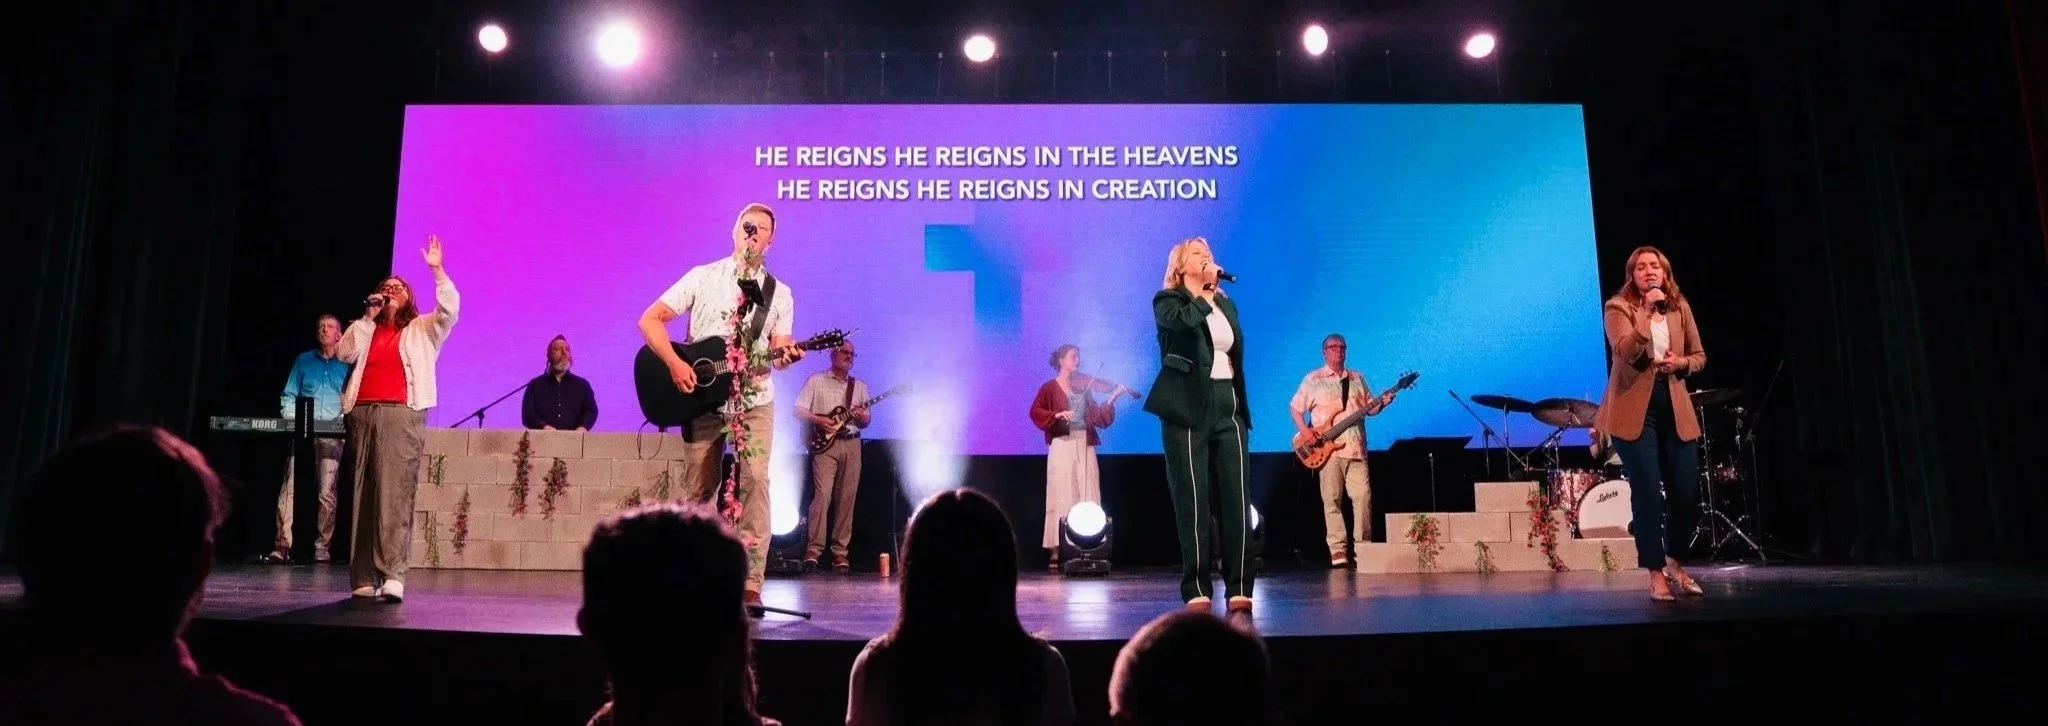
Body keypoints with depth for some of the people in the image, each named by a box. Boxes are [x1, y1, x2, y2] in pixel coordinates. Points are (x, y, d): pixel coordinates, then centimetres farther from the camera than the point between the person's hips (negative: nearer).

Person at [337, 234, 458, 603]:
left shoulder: (422, 329, 12)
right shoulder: (366, 329, 23)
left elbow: (450, 308, -5)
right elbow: (345, 353, 7)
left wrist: (436, 269, -11)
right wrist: (368, 317, 5)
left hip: (401, 415, -4)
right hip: (362, 414, 5)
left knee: (394, 495, -14)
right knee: (363, 496, 2)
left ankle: (392, 575, -21)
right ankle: (364, 578, 5)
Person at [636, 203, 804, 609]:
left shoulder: (780, 294, 8)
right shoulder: (703, 277, 3)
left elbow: (778, 352, 4)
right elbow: (649, 320, 0)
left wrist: (786, 356, -21)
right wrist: (675, 364, -13)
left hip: (754, 401, 0)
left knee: (754, 481, -12)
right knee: (698, 490, 4)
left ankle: (751, 584, -10)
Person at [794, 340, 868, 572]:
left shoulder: (860, 386, 17)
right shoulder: (815, 381, 6)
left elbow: (867, 421, 16)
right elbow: (798, 410, 0)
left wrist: (863, 418, -6)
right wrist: (818, 420, -15)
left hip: (851, 444, 4)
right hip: (825, 443, -4)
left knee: (846, 498, 1)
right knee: (822, 494, -16)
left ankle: (840, 551, 5)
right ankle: (813, 549, -13)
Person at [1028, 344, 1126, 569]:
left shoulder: (1084, 386, 15)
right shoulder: (1050, 388, 3)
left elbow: (1098, 418, 9)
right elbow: (1035, 412, -9)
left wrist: (1111, 399, -5)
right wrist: (1057, 414, -23)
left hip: (1085, 447, 5)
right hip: (1062, 446, -4)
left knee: (1088, 499, 0)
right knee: (1062, 498, -6)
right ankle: (1056, 551, -4)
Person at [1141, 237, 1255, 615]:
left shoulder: (1226, 304, 21)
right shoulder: (1167, 301, 3)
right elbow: (1186, 321, -22)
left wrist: (1242, 406, 16)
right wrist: (1206, 291, -8)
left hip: (1228, 406, 5)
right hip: (1188, 408, -5)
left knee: (1236, 497, -2)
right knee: (1193, 499, -6)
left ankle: (1239, 587, 1)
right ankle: (1196, 589, -1)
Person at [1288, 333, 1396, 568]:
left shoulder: (1357, 378, 17)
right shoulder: (1313, 379, 5)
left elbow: (1369, 407, 19)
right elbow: (1294, 407, 5)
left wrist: (1382, 403, -2)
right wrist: (1304, 430, -9)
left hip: (1356, 449, 3)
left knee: (1363, 496, -4)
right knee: (1332, 500, -4)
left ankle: (1362, 546, 6)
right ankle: (1337, 549, -1)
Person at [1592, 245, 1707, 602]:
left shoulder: (1680, 307, 10)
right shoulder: (1618, 307, -5)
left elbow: (1700, 356, 16)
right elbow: (1627, 353, -21)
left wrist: (1681, 363, -5)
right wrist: (1647, 311, -24)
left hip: (1675, 408, 5)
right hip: (1634, 409, -5)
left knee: (1688, 493, 5)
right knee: (1648, 493, -8)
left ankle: (1674, 561, 29)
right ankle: (1656, 574, 4)